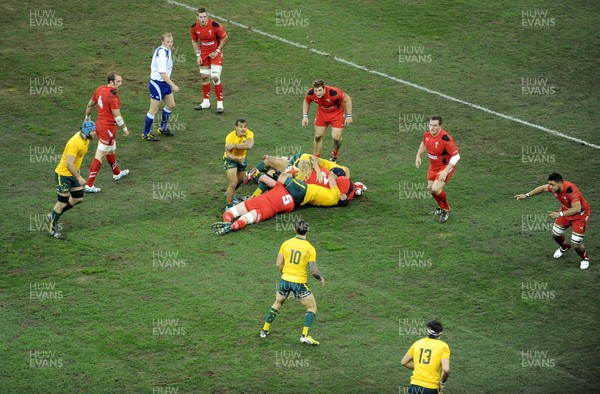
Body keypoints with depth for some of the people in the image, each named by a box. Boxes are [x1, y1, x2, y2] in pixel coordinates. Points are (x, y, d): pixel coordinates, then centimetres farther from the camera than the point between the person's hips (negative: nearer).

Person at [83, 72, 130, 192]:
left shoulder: (100, 89, 1)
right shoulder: (112, 95, -24)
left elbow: (90, 104, 14)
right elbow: (117, 116, -21)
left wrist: (87, 117, 30)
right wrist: (125, 129, -8)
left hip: (99, 124, 9)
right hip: (108, 127, -9)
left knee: (111, 150, 29)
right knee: (99, 156, -4)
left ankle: (117, 173, 51)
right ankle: (89, 185, -2)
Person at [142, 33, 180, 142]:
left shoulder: (167, 51, 5)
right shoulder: (162, 53, -26)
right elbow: (162, 73, -30)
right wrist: (173, 85, -28)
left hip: (164, 83, 10)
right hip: (157, 83, -10)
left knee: (171, 105, 20)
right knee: (153, 110, -2)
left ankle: (163, 128, 37)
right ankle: (146, 134, 9)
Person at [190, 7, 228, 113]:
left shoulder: (215, 25, -24)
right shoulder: (194, 28, -10)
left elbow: (225, 37, -10)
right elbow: (194, 41, 7)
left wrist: (217, 51, -12)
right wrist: (198, 55, -2)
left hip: (215, 53, -5)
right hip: (204, 53, 5)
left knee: (215, 77, -13)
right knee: (204, 77, 11)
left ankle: (220, 104, -3)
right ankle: (206, 102, 26)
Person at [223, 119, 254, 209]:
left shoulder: (249, 134, -24)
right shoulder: (230, 137, -30)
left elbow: (249, 146, -44)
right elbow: (228, 154, -33)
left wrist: (234, 146, -44)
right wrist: (237, 158, -53)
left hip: (242, 159, 5)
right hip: (230, 159, -5)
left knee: (240, 180, 23)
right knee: (233, 183, -17)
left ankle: (230, 193, 53)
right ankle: (229, 206, -4)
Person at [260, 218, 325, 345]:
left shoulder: (286, 244, -3)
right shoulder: (310, 248, -11)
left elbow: (278, 264, 1)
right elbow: (314, 271, -12)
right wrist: (321, 279, 8)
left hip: (285, 280, 4)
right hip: (300, 283, -4)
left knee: (277, 304, 27)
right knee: (312, 308, 11)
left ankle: (265, 330, 33)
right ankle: (305, 335, -2)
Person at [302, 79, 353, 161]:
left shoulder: (333, 92, -38)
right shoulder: (310, 93, -25)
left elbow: (347, 99, -20)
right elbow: (306, 101, 1)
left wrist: (348, 116, -18)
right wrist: (305, 116, -7)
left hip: (336, 113, -3)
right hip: (322, 113, 3)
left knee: (336, 137, -9)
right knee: (318, 136, 2)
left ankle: (334, 155, 22)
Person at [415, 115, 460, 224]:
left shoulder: (445, 139, -33)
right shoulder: (427, 134, -11)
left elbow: (456, 156, -31)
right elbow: (423, 143, 15)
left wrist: (445, 171, -36)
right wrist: (418, 156, 7)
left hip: (445, 167, -7)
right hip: (433, 166, 7)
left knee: (436, 189, -18)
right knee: (430, 188, 16)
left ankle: (446, 210, 9)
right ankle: (441, 207, 43)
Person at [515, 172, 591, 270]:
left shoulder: (571, 190, -40)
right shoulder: (554, 186, -18)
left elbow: (577, 208, -50)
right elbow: (542, 188, 4)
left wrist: (560, 214, -56)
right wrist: (527, 195, 5)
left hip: (580, 214, -7)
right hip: (565, 211, 7)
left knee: (576, 245, -9)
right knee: (555, 234, 16)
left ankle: (585, 258, 25)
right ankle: (564, 248, 50)